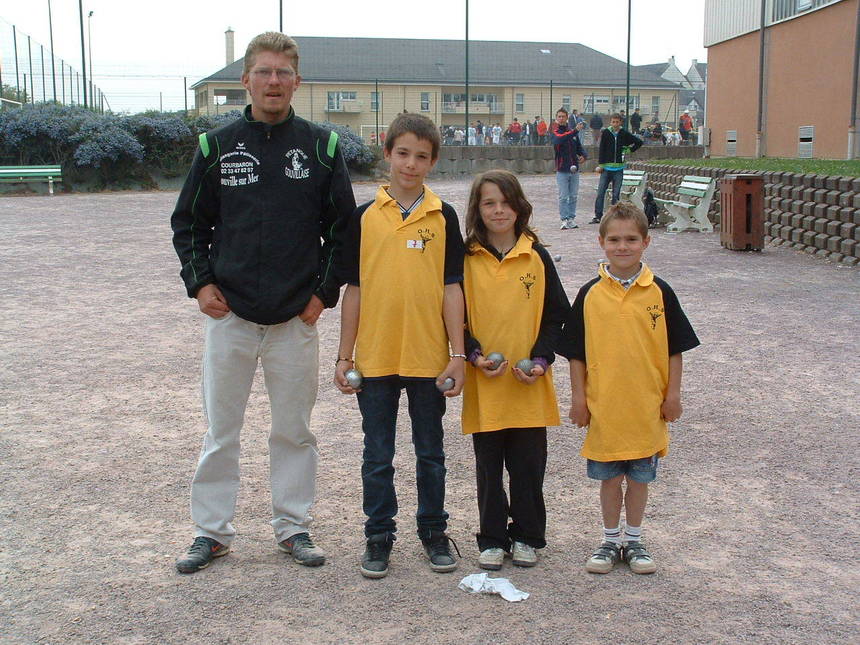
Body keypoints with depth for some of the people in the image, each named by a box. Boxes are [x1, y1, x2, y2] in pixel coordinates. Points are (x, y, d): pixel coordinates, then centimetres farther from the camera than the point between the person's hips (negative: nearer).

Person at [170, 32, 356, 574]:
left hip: (296, 317, 0)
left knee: (295, 431, 10)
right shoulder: (218, 145, 2)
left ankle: (294, 527, 24)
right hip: (229, 314, 0)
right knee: (221, 433, 8)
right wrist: (200, 281, -2)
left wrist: (325, 291, -1)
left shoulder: (322, 147, 1)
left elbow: (343, 227, 5)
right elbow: (189, 222, 9)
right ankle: (212, 531, 21)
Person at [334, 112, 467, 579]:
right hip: (375, 357, 0)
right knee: (377, 455, 10)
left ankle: (434, 531, 28)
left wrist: (458, 354, -5)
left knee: (430, 452, 13)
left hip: (429, 356, 0)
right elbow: (354, 290, 2)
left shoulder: (442, 218, 0)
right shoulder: (365, 217, 1)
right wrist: (344, 357, 0)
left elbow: (451, 288, 0)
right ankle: (379, 536, 23)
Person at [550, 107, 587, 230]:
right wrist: (575, 131, -36)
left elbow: (578, 146, 17)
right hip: (562, 170, -5)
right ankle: (564, 220, -2)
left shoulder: (572, 131, 9)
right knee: (563, 197, -4)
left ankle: (572, 218, 14)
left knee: (573, 196, 8)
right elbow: (559, 139, -28)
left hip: (574, 169, 5)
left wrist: (583, 155, -4)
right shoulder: (555, 132, -5)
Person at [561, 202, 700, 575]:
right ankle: (610, 540, 26)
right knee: (609, 476, 11)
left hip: (648, 403, 0)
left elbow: (674, 348, 3)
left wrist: (672, 394, 0)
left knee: (640, 475, 11)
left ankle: (633, 540, 27)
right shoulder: (590, 294, -3)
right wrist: (578, 397, -1)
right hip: (603, 403, 0)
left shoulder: (659, 293, -3)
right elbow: (576, 352, 1)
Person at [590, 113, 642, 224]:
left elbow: (639, 142, 12)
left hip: (619, 168, 0)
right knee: (600, 193, -5)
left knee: (616, 194, 4)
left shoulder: (624, 134, 2)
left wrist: (629, 150, 5)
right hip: (606, 167, 0)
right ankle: (598, 216, 0)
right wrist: (600, 165, -3)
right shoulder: (606, 133, 1)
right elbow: (601, 149, 2)